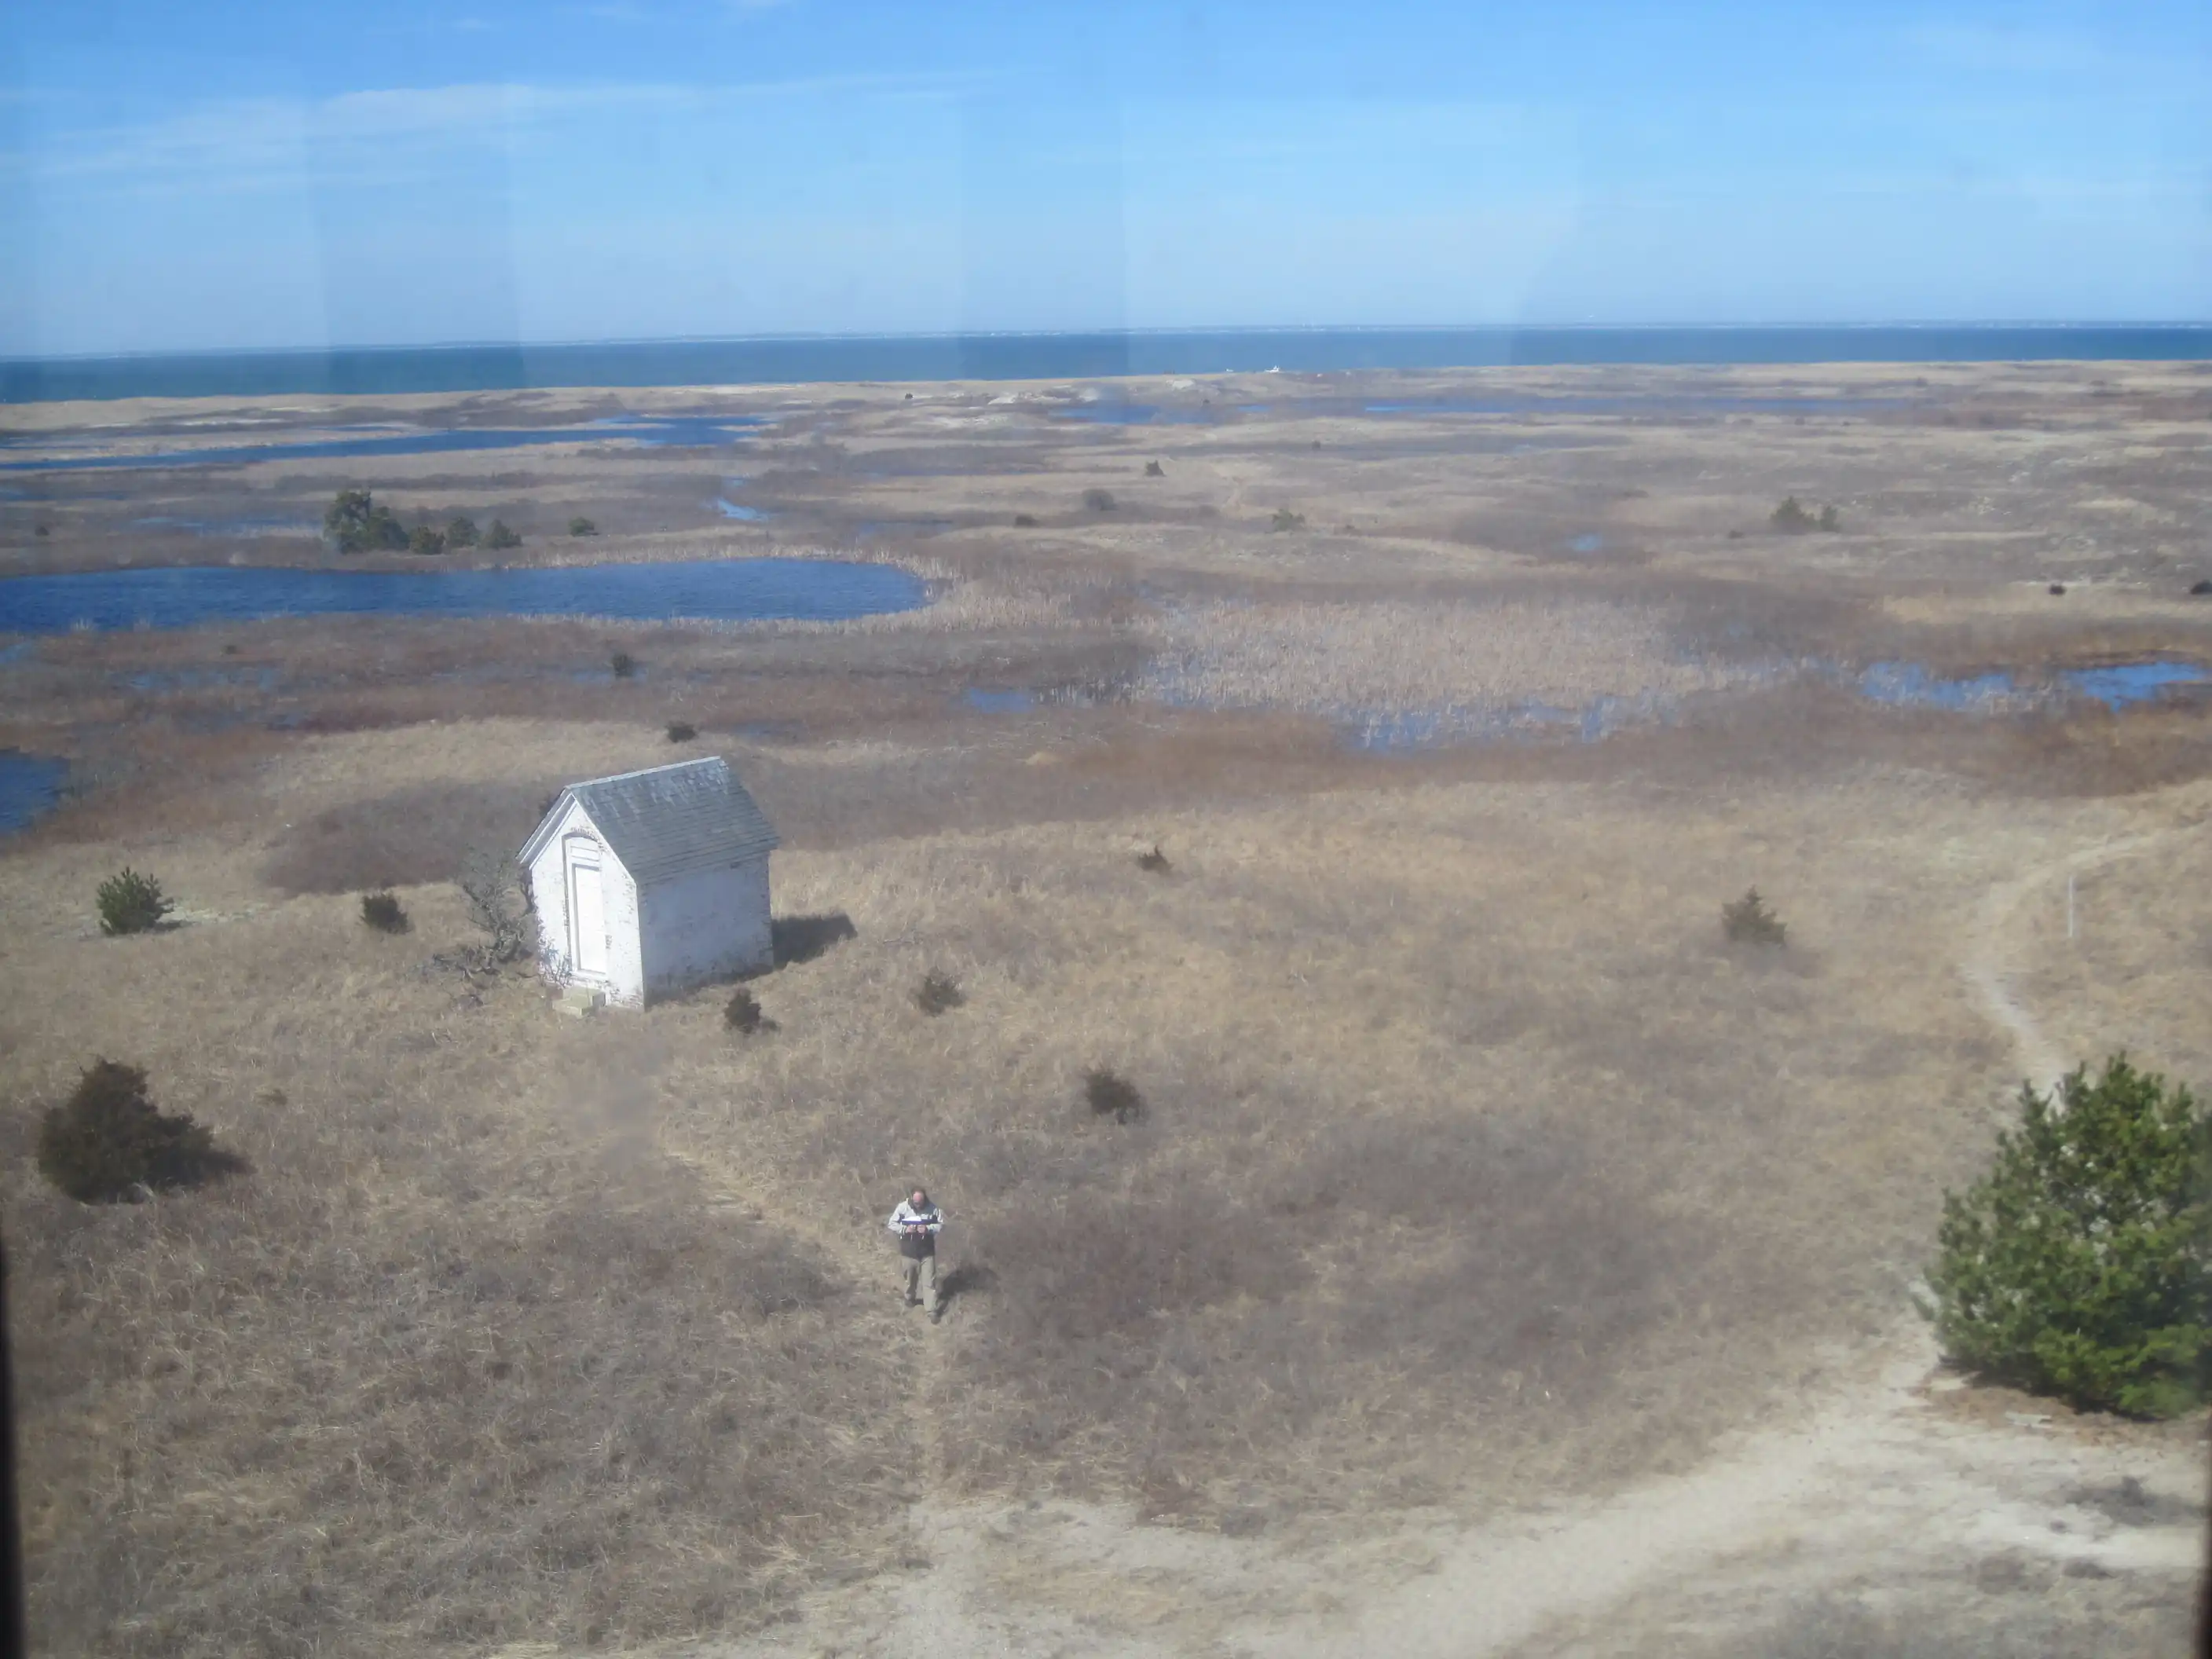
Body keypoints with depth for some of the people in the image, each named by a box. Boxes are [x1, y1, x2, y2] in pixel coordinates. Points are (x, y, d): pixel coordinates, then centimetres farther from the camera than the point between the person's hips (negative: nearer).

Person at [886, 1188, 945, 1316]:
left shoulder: (933, 1209, -12)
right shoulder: (902, 1208, -12)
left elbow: (942, 1225, -4)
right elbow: (892, 1224, -4)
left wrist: (929, 1229, -21)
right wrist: (904, 1229, -21)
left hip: (927, 1252, -1)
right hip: (908, 1251, 1)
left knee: (929, 1281, 0)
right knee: (910, 1277, 21)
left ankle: (932, 1310, 4)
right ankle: (910, 1298, 47)